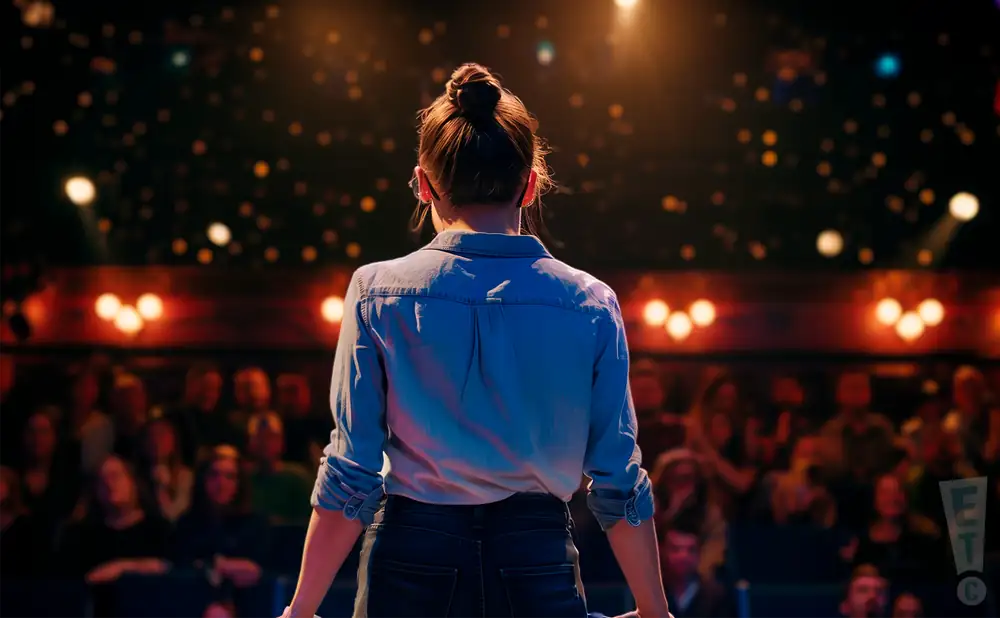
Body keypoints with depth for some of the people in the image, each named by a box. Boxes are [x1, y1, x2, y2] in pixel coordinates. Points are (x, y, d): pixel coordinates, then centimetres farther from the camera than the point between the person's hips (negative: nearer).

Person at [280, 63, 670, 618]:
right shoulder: (591, 304, -3)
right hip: (537, 563, 0)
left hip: (411, 564, 0)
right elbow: (620, 481, -1)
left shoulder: (378, 292, -5)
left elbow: (348, 478, -6)